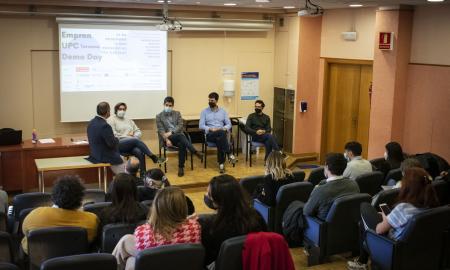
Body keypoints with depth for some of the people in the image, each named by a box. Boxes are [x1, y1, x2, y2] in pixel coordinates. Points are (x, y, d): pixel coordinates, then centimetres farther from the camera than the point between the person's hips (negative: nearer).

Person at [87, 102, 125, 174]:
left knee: (122, 158, 25)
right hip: (105, 158, -9)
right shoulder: (105, 126, -26)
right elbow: (112, 144, -23)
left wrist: (113, 138, 8)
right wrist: (116, 139, -2)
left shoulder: (91, 123, 2)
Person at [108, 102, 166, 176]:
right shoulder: (111, 120, 9)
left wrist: (134, 136, -2)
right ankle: (154, 158, -29)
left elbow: (138, 132, 21)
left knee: (139, 152, -31)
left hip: (132, 144, 5)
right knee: (136, 140, -33)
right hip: (118, 145, -5)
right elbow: (113, 134, -6)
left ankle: (143, 174, -36)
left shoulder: (129, 120, 27)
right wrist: (127, 136, -8)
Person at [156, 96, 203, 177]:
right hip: (168, 138, -2)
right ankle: (195, 152, -44)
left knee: (182, 144, -35)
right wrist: (166, 139, -19)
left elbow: (180, 126, 3)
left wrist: (171, 132, -14)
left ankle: (181, 167, -29)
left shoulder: (177, 113, 17)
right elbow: (161, 130, -1)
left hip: (179, 136, 2)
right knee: (180, 135, -35)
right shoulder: (159, 116, 10)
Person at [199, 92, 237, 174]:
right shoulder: (204, 112, 10)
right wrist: (211, 129, -16)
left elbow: (229, 124, 10)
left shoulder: (223, 111, 15)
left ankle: (221, 163, -34)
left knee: (220, 139, -37)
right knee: (221, 133, -36)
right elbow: (201, 125, -1)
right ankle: (229, 154, -37)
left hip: (221, 134, 2)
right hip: (210, 134, -2)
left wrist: (224, 128, -13)